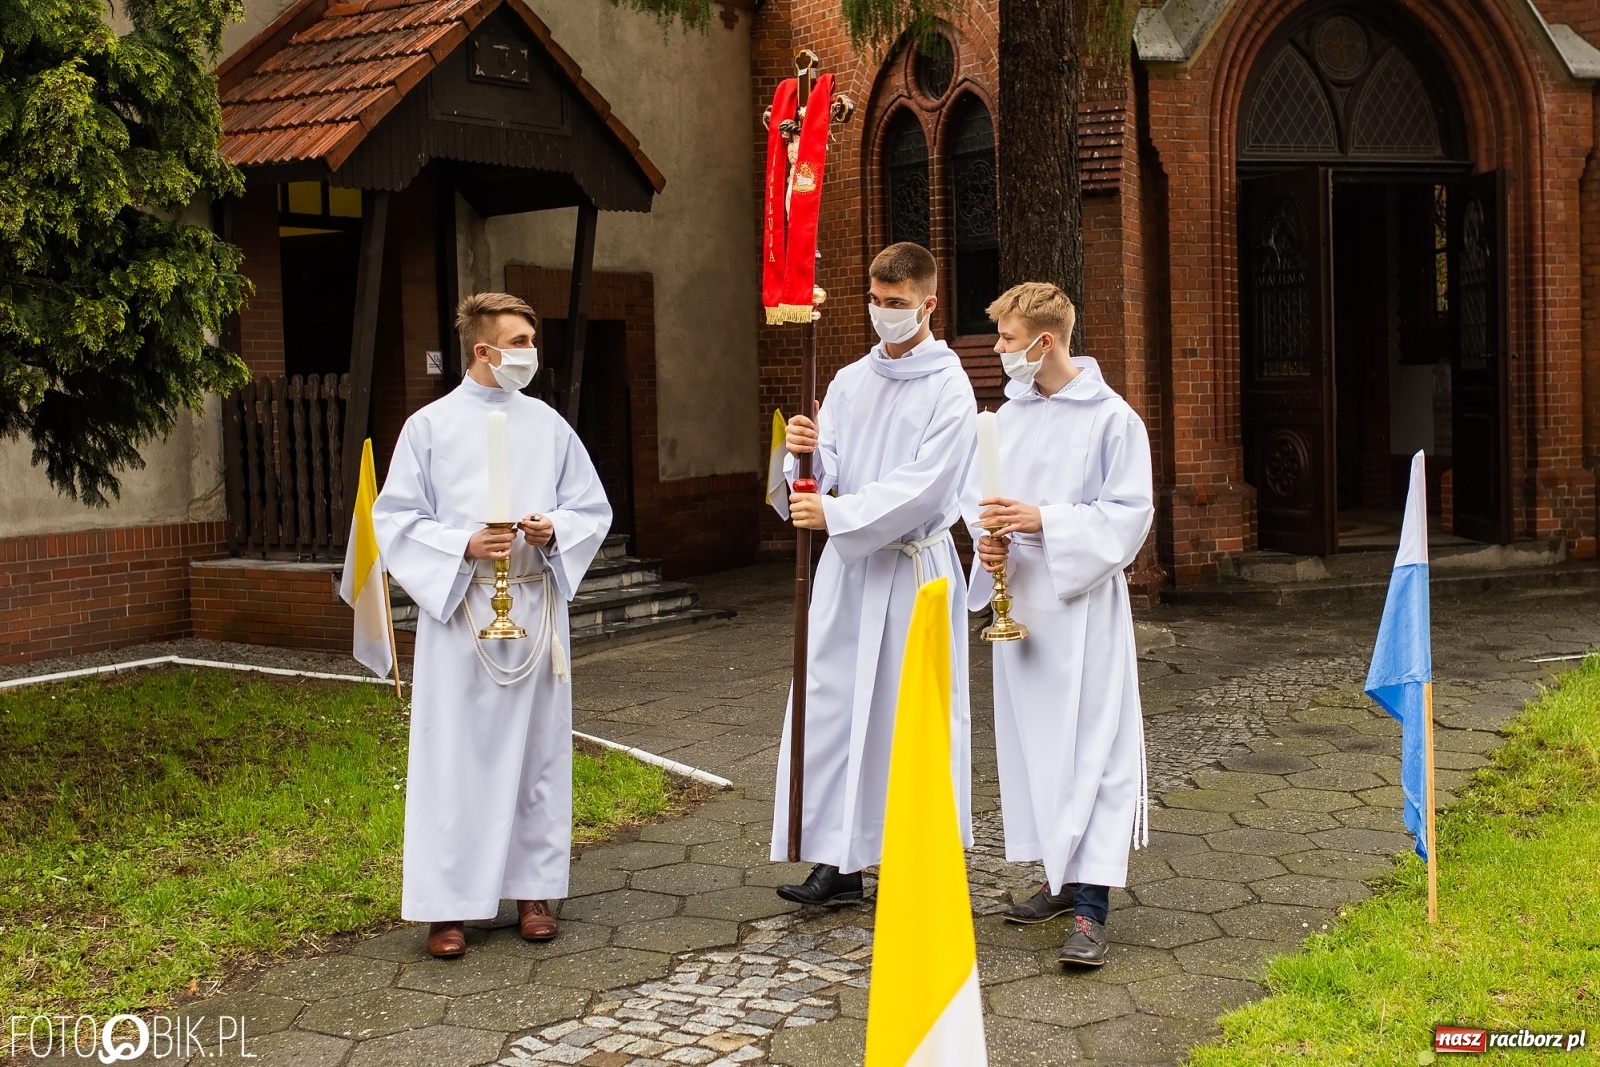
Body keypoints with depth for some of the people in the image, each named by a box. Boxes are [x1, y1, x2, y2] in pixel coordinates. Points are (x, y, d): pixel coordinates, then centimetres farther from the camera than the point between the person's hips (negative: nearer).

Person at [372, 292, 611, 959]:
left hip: (536, 609, 3)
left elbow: (592, 509, 11)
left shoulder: (547, 425, 8)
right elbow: (395, 520, -1)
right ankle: (446, 903, 8)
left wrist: (552, 531, -10)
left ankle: (534, 888, 20)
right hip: (457, 611, -3)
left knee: (537, 748, 7)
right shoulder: (429, 427, 0)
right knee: (454, 755, -1)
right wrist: (464, 545, -16)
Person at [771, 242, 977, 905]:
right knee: (831, 706, 4)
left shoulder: (950, 390, -7)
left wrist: (835, 515, -22)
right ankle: (838, 861, 12)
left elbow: (921, 487, -16)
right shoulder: (849, 382, 12)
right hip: (847, 563, 6)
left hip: (914, 565, -5)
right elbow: (826, 473, 7)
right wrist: (805, 453, -15)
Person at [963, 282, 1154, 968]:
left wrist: (1042, 520, -19)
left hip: (1083, 606, -7)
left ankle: (1091, 909, -8)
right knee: (1031, 743, 12)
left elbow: (1129, 514, -11)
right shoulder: (1007, 416, 11)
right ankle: (1061, 879, 26)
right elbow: (975, 493, 16)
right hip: (1017, 602, 7)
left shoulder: (1112, 419, -8)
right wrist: (989, 538, -6)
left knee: (1092, 749, -8)